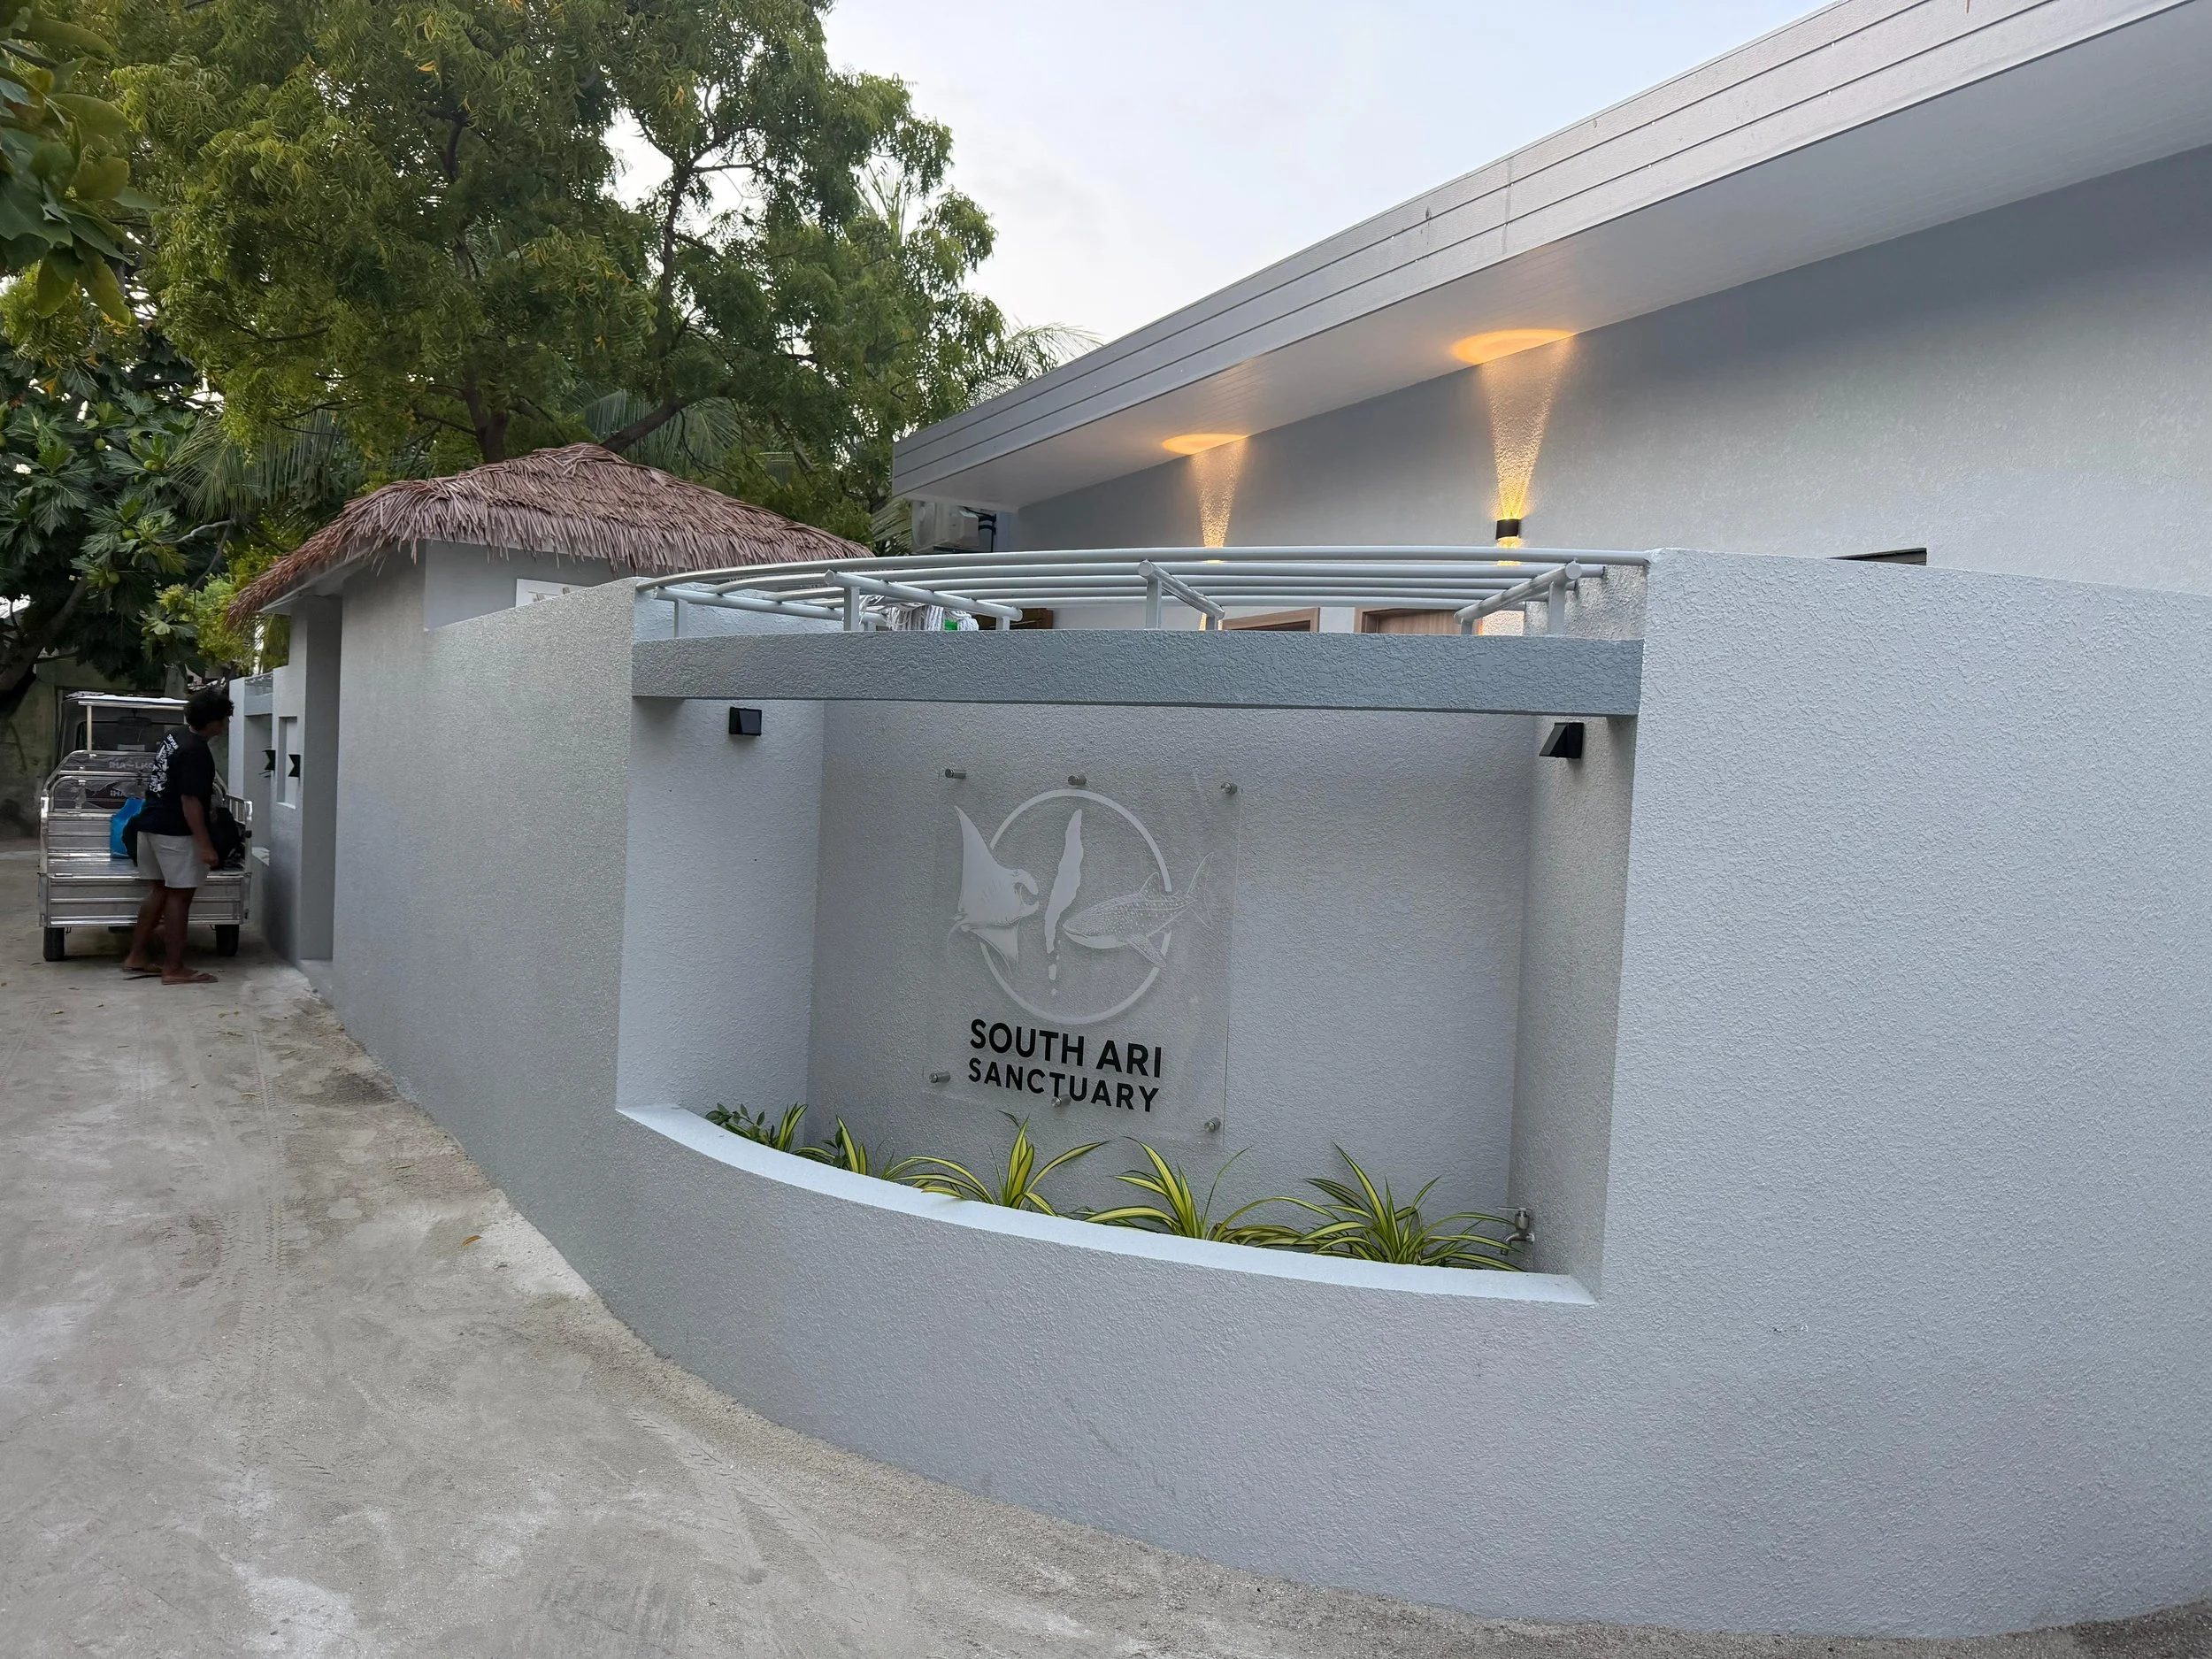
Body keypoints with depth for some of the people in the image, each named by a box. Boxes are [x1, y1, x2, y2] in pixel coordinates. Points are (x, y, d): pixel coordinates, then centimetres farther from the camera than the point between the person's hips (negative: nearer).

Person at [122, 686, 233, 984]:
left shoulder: (174, 738, 9)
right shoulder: (196, 752, -21)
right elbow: (190, 802, -24)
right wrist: (205, 846, -23)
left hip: (151, 824, 10)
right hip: (175, 832, -10)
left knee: (161, 890, 18)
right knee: (179, 896, -3)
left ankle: (136, 957, 22)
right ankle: (173, 970, 1)